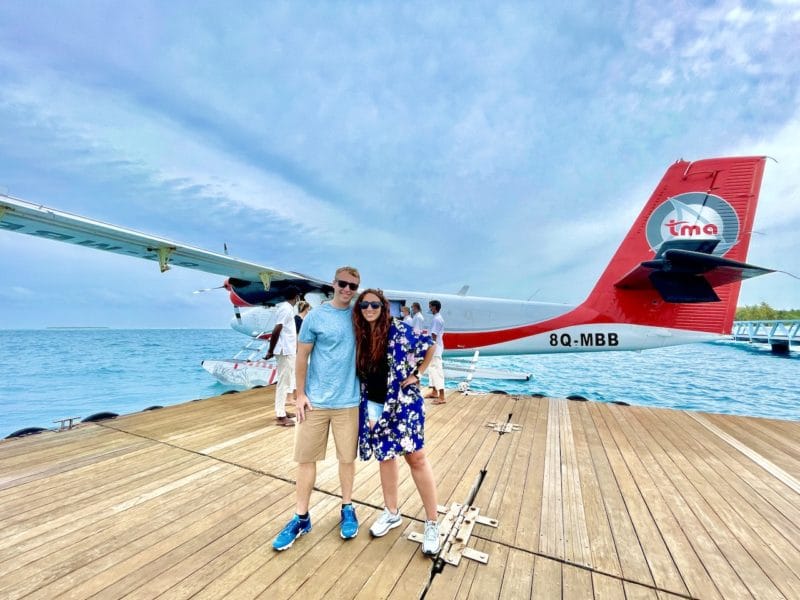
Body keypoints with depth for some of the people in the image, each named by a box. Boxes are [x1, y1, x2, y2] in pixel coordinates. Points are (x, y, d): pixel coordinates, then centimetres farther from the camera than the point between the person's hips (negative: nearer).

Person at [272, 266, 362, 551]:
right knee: (305, 459, 9)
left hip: (348, 401, 1)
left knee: (347, 457, 13)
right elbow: (302, 356, -2)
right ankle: (301, 518, 28)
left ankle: (347, 508, 34)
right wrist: (300, 394, -5)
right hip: (315, 401, -1)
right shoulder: (316, 316, -5)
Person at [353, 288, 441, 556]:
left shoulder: (398, 330, -11)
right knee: (385, 456, 15)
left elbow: (430, 345, -4)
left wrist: (416, 375, -4)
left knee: (416, 456, -2)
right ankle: (391, 513, 34)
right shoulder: (360, 336, 2)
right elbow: (360, 372, 12)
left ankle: (432, 523, 14)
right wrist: (367, 407, 9)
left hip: (403, 402, -4)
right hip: (374, 405, 5)